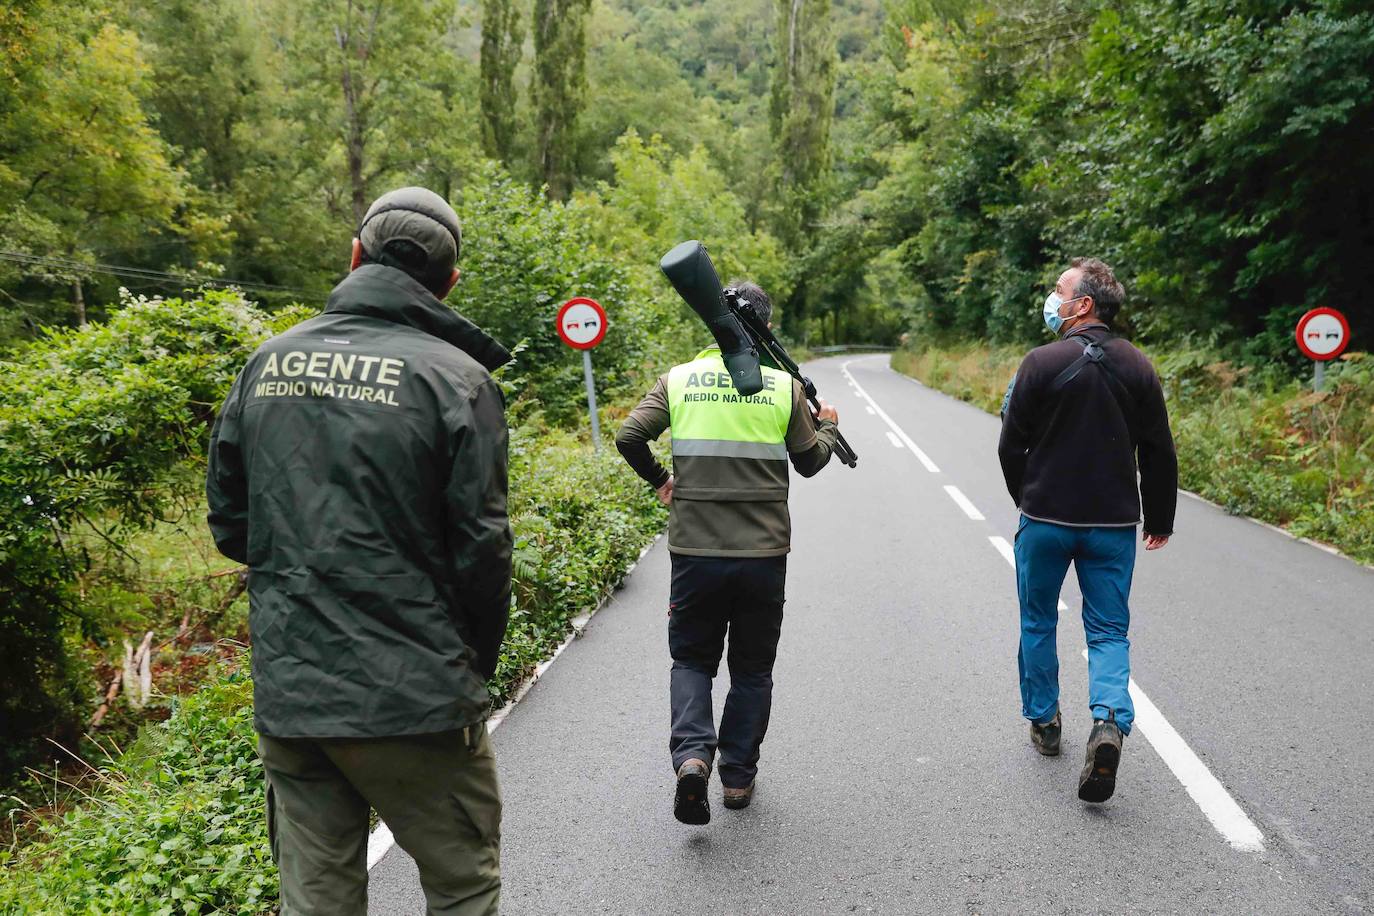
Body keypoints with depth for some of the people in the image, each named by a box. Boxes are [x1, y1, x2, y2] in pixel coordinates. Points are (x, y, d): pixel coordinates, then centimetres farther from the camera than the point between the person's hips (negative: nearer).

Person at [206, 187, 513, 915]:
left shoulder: (269, 362, 5)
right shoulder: (454, 377, -10)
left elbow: (229, 523, 9)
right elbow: (480, 547, -11)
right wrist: (479, 660, 4)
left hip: (285, 694, 5)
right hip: (412, 698, -5)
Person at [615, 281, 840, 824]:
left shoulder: (679, 379, -1)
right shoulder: (784, 386, -2)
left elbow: (629, 437, -6)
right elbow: (809, 462, 6)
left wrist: (659, 480, 12)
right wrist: (827, 427, 27)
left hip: (694, 550, 0)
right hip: (765, 554, 0)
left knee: (692, 659, 16)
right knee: (752, 668, 16)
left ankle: (691, 753, -6)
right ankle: (738, 776, 22)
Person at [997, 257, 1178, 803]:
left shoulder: (1042, 362, -10)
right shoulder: (1138, 367, 1)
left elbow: (1012, 447, -5)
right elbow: (1159, 454, 4)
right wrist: (1160, 520, 16)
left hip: (1045, 519, -2)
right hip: (1114, 525, 2)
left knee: (1038, 623, 15)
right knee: (1108, 631, 9)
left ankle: (1043, 722, 26)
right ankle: (1109, 720, -13)